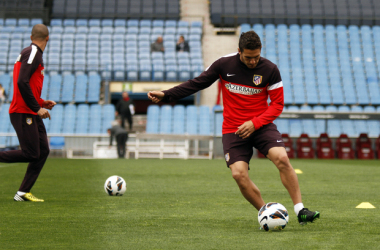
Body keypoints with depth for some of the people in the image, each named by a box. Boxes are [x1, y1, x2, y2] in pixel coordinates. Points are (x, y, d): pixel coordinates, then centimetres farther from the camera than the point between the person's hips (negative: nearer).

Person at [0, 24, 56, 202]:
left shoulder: (30, 53, 18)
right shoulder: (33, 53, -12)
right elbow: (22, 82, -23)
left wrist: (41, 103, 19)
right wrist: (37, 108, -19)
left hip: (31, 114, 10)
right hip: (23, 113, -10)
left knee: (43, 151, 4)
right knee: (31, 154, -12)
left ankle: (23, 193, 5)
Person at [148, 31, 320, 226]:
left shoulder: (269, 69, -7)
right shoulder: (224, 64, -5)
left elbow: (277, 104, -4)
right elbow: (197, 83, 4)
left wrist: (255, 123, -17)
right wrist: (165, 95, -3)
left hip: (261, 125, -1)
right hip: (233, 129, 1)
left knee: (282, 159, -24)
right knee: (239, 174, -17)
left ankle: (300, 211, -16)